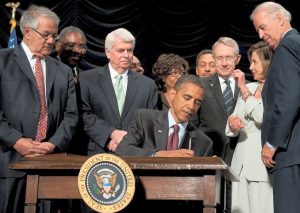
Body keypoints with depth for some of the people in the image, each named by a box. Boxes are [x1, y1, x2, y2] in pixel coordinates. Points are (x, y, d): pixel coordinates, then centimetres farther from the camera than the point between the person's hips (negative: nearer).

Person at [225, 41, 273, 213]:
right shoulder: (248, 88, 15)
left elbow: (263, 117, -20)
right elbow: (233, 129, 17)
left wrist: (244, 89, -11)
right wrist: (232, 120, -7)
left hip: (262, 164, -6)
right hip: (241, 163, 6)